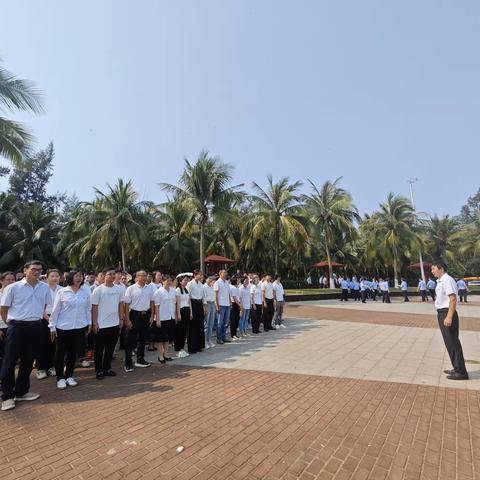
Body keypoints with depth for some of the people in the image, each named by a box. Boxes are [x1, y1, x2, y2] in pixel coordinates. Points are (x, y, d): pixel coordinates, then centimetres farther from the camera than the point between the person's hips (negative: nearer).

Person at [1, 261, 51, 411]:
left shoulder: (45, 288, 2)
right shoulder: (12, 288, -7)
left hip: (35, 327, 4)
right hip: (17, 327, -3)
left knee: (28, 361, 13)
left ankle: (21, 392, 28)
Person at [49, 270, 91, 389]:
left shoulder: (86, 292, 1)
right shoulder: (62, 292, -5)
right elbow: (55, 310, -2)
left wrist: (89, 323, 7)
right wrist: (52, 326, -2)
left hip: (80, 327, 2)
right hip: (63, 328, -2)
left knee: (73, 353, 13)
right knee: (61, 353, 7)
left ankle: (69, 376, 28)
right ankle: (60, 378, 24)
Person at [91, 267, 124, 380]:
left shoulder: (118, 289, 3)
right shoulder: (98, 290, -10)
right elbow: (94, 307, -9)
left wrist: (120, 319, 7)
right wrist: (94, 323, -11)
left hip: (115, 324, 5)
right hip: (101, 325, -4)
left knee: (110, 348, 14)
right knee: (99, 349, 9)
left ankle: (107, 368, 28)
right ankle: (99, 370, 22)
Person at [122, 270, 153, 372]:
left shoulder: (149, 289, 4)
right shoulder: (131, 289, -9)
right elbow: (127, 304, -9)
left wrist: (152, 316, 6)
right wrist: (127, 320, -11)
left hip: (146, 315, 5)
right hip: (134, 315, -4)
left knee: (143, 338, 15)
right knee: (130, 340, 4)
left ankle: (140, 360, 32)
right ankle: (128, 363, 18)